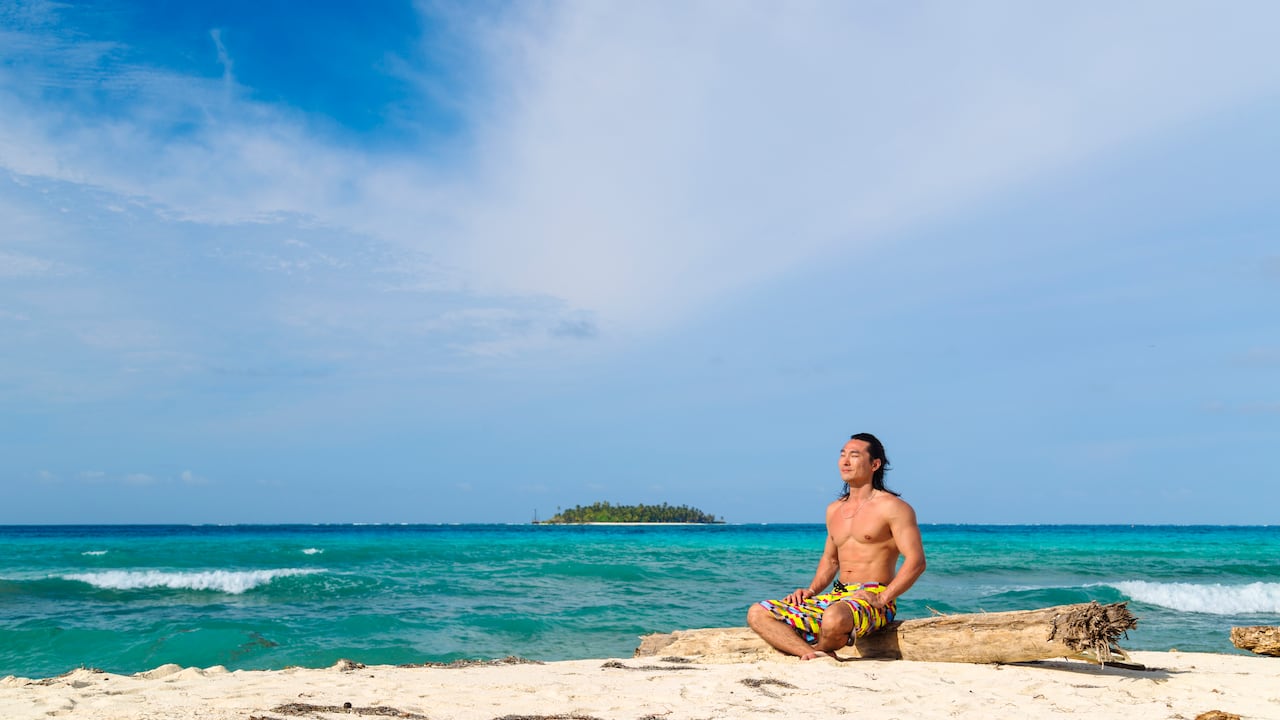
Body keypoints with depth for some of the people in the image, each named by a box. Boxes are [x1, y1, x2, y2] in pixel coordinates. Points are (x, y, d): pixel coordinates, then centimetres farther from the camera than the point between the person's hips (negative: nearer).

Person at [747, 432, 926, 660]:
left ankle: (815, 655, -8)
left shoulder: (892, 507, -4)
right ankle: (815, 656, -29)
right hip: (837, 597, 7)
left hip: (873, 599, -7)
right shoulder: (834, 509, 18)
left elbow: (916, 561, -11)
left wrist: (880, 599, -19)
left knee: (835, 618, -42)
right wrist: (811, 590, 10)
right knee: (758, 614, -9)